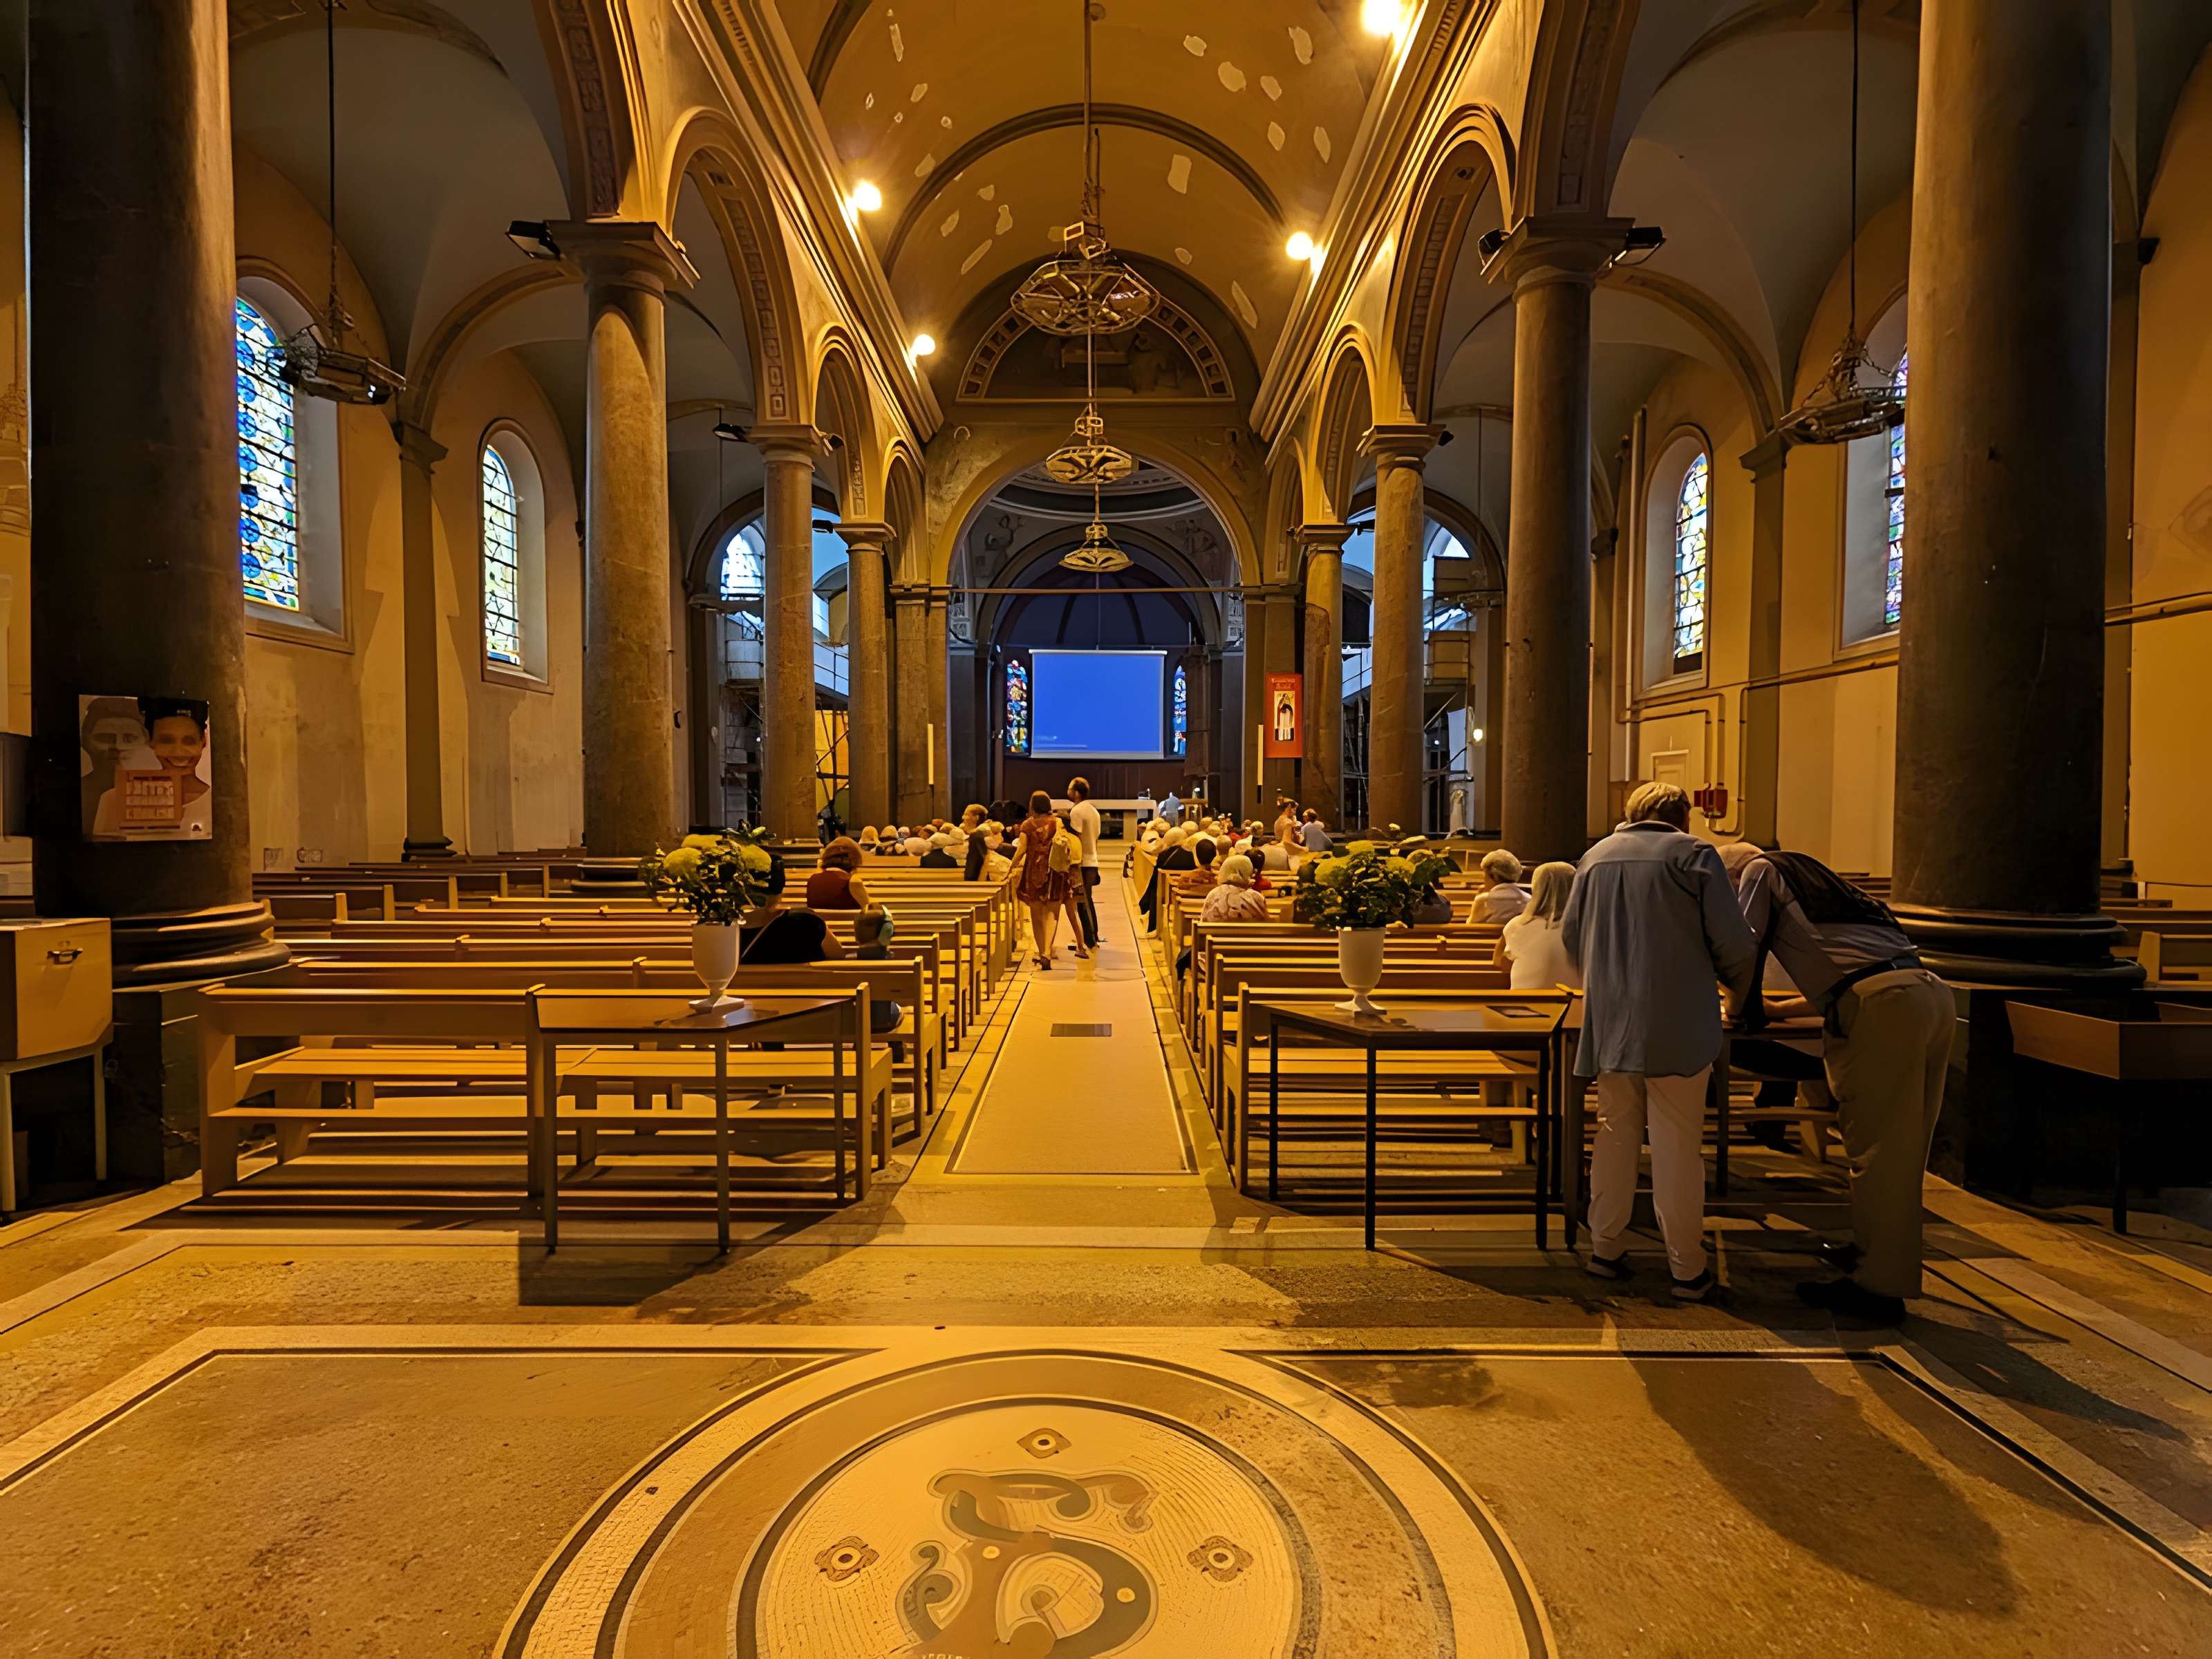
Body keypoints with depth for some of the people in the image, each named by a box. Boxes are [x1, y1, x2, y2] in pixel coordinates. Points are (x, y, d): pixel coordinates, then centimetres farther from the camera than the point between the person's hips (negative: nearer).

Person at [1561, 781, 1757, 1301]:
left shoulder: (1596, 856, 10)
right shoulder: (1694, 854, -4)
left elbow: (1571, 937, 16)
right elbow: (1734, 944, -7)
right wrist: (1741, 990, 14)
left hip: (1609, 1022, 4)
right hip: (1676, 1025, -4)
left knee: (1615, 1133, 14)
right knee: (1678, 1145, 4)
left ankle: (1605, 1249, 22)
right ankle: (1687, 1269, 14)